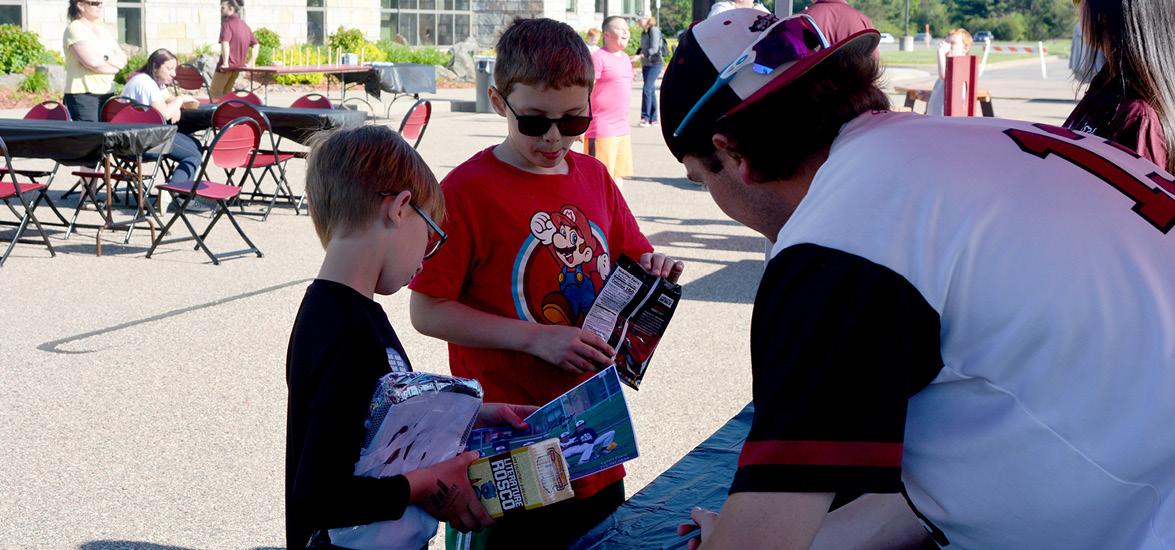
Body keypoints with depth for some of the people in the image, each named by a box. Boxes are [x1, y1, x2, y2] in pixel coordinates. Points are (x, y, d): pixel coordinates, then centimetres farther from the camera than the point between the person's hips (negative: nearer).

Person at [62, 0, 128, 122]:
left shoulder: (104, 30, 18)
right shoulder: (74, 28, -4)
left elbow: (123, 59, 10)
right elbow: (92, 61, -16)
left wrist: (105, 58, -9)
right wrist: (114, 67, -1)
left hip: (107, 93, 7)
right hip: (83, 94, -7)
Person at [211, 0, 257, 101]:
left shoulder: (227, 24, -13)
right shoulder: (245, 25, 13)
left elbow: (225, 43, -27)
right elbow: (255, 45, 17)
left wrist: (225, 63, -25)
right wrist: (251, 63, 17)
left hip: (227, 66, -8)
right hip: (239, 66, 8)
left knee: (214, 93, 2)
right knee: (225, 93, 18)